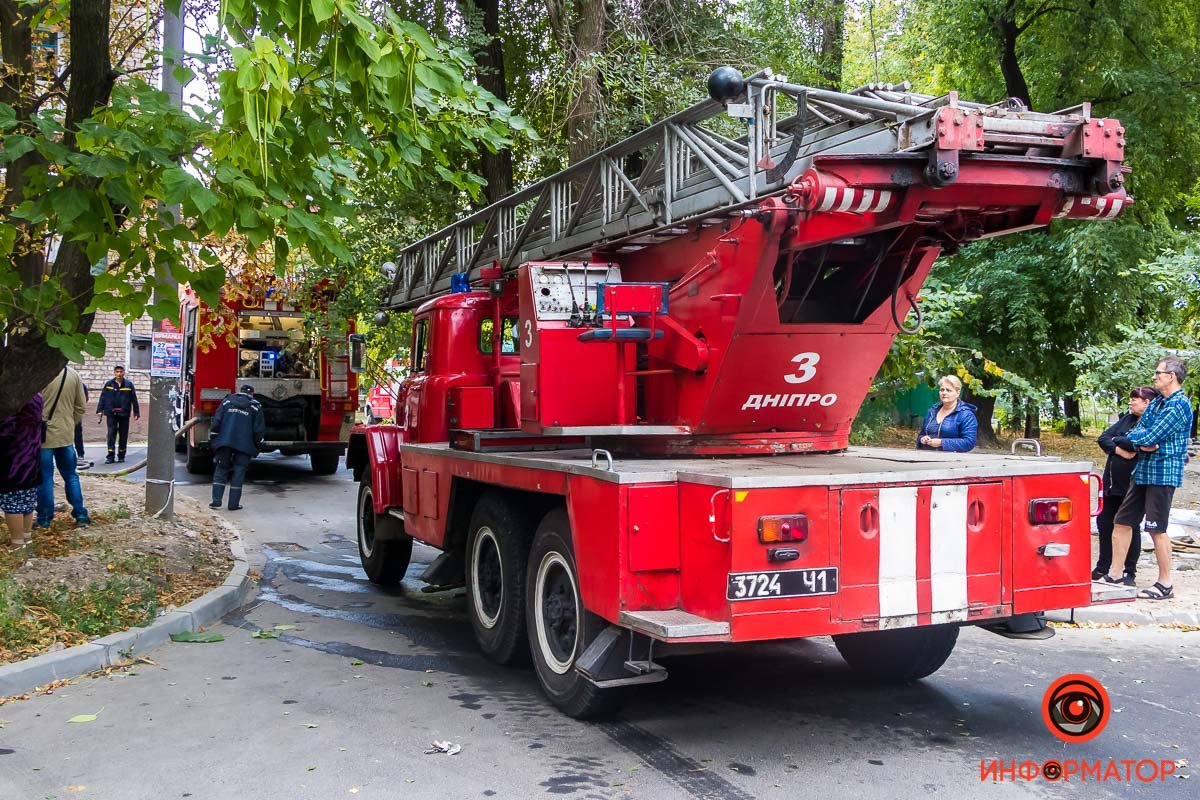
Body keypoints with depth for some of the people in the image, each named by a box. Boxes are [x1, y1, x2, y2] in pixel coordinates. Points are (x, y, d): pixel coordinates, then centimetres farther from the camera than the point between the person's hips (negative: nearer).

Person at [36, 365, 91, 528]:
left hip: (43, 435, -4)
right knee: (71, 476, 14)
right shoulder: (74, 375, 0)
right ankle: (81, 514, 15)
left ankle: (44, 518, 10)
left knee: (44, 478, 4)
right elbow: (81, 408, 6)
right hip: (66, 435, 4)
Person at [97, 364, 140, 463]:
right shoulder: (108, 385, 2)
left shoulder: (129, 385, 1)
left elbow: (134, 400, 0)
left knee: (123, 435, 8)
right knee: (111, 435, -4)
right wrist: (100, 410, -3)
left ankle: (121, 455, 17)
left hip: (124, 414, 0)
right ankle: (110, 456, -4)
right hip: (111, 414, 0)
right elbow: (102, 398, 3)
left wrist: (136, 413, -3)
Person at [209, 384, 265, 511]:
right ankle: (234, 504, 3)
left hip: (224, 443, 2)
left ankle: (216, 501, 4)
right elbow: (259, 428, 1)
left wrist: (213, 438, 10)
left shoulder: (227, 401, 7)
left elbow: (216, 421, 3)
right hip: (244, 445, -1)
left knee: (221, 470, 10)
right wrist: (258, 443, 12)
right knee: (238, 473, 3)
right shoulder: (255, 406, 2)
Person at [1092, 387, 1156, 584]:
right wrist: (1119, 449, -11)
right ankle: (1102, 568, 26)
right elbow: (1103, 438, 5)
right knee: (1104, 524, 12)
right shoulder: (1126, 419, 11)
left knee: (1131, 528, 3)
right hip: (1112, 483, 7)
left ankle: (1130, 573, 14)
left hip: (1133, 486, -7)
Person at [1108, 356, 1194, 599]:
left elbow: (1151, 437, -19)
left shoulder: (1179, 404, -13)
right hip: (1143, 470, 9)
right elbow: (1138, 430, 11)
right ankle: (1114, 576, 15)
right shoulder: (1156, 402, 16)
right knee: (1122, 521, 9)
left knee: (1157, 529, -4)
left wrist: (1123, 440, -4)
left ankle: (1165, 584, 6)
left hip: (1164, 472, -9)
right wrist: (1142, 442, -12)